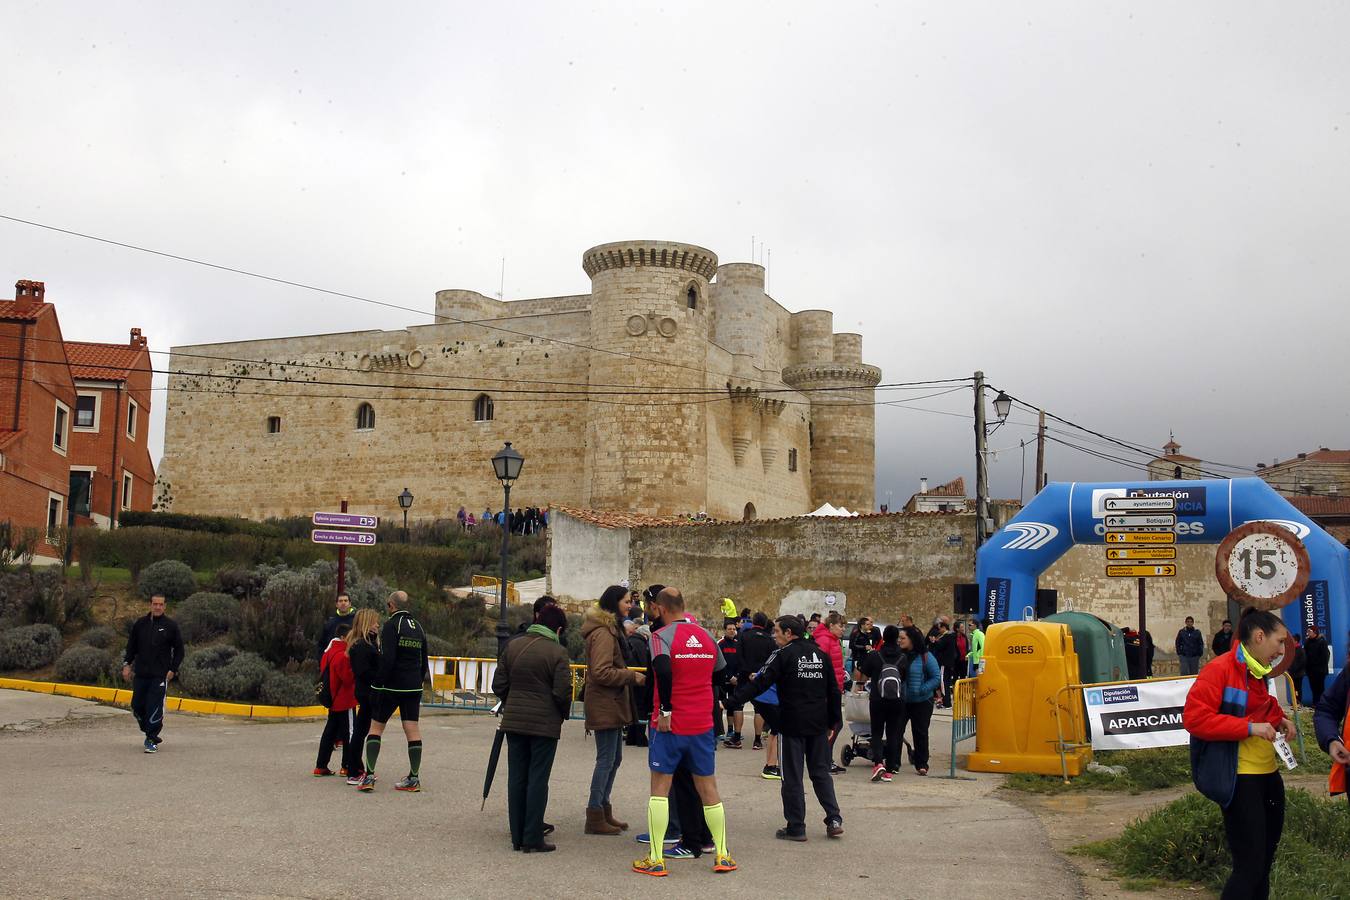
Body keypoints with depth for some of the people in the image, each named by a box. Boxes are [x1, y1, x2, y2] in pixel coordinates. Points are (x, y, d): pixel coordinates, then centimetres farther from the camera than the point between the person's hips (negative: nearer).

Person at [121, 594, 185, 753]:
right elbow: (131, 646, 15)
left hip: (160, 675, -4)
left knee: (155, 707, -9)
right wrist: (127, 664, 3)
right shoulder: (140, 624, 7)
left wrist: (173, 669, -5)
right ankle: (152, 734, 24)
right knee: (137, 706, 7)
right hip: (140, 674, 4)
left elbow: (179, 650, 3)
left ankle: (151, 740, -1)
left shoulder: (171, 626, -1)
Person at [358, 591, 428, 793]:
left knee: (376, 727, 4)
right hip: (413, 687, 6)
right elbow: (424, 660, 17)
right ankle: (414, 778, 4)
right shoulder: (418, 627, 13)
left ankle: (369, 776, -2)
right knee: (412, 729, 4)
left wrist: (378, 683, -13)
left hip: (391, 685, -6)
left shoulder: (392, 625, -9)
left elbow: (387, 659, -19)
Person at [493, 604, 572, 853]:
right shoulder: (557, 652, -10)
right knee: (538, 780, 1)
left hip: (513, 721, 5)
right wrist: (564, 714, 4)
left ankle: (517, 837, 16)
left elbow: (498, 685, 7)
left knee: (516, 778, 11)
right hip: (544, 724, -5)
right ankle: (533, 839, 3)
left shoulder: (512, 646, 5)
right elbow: (562, 692, -14)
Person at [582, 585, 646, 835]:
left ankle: (603, 810, 24)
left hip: (612, 705, 11)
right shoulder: (603, 633, -18)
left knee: (613, 758, 15)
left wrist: (630, 676, 14)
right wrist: (632, 676, -18)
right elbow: (601, 672, -24)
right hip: (605, 705, -11)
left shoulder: (610, 630, 17)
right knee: (606, 760, -5)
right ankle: (595, 817, 1)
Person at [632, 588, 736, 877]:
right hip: (703, 723, 5)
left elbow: (663, 669, -27)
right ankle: (722, 856, 16)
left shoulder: (661, 635, -10)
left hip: (669, 725, -4)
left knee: (660, 788, 5)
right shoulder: (706, 636, 8)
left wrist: (665, 710, -19)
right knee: (708, 788, 13)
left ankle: (656, 859, 4)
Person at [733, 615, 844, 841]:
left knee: (792, 776, 3)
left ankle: (796, 827, 5)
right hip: (818, 724, 5)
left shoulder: (784, 655, -9)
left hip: (792, 724, -5)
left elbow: (760, 683, -15)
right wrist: (834, 722, 17)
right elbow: (834, 690, 11)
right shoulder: (820, 654, 8)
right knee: (821, 772, 15)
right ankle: (834, 819, 5)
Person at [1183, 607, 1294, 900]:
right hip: (1239, 780, -10)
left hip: (1268, 775, 10)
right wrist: (1249, 728, -26)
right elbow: (1194, 717, -24)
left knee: (1265, 857, 17)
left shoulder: (1257, 672, 13)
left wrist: (1277, 719, 8)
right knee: (1250, 865, -9)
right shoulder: (1219, 669, -16)